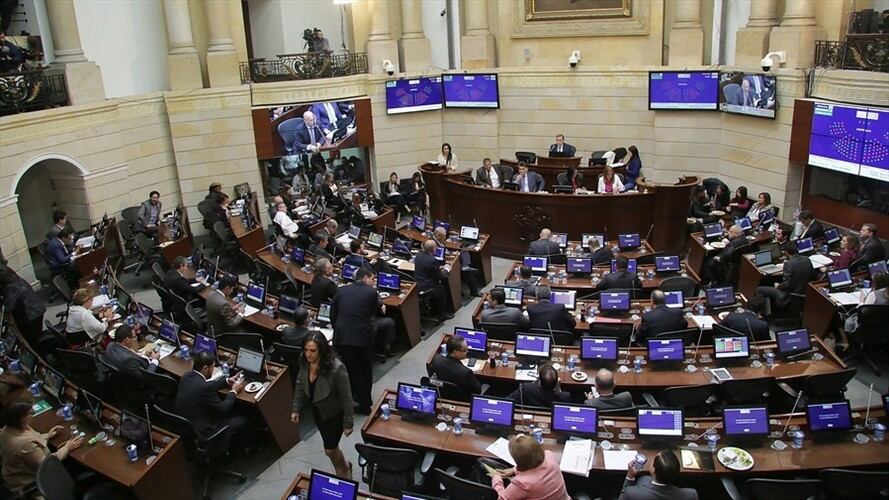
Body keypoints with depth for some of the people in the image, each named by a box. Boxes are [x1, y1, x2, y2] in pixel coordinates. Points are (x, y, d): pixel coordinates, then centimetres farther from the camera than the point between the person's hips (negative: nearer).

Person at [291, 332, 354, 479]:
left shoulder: (336, 368, -36)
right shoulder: (304, 361, -19)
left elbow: (346, 397, -24)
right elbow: (300, 385, 1)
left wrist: (348, 422, -16)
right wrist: (296, 409, 6)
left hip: (334, 413, -5)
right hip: (317, 411, 6)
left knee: (330, 450, 8)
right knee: (330, 446, 23)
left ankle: (344, 470, 40)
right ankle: (344, 467, 51)